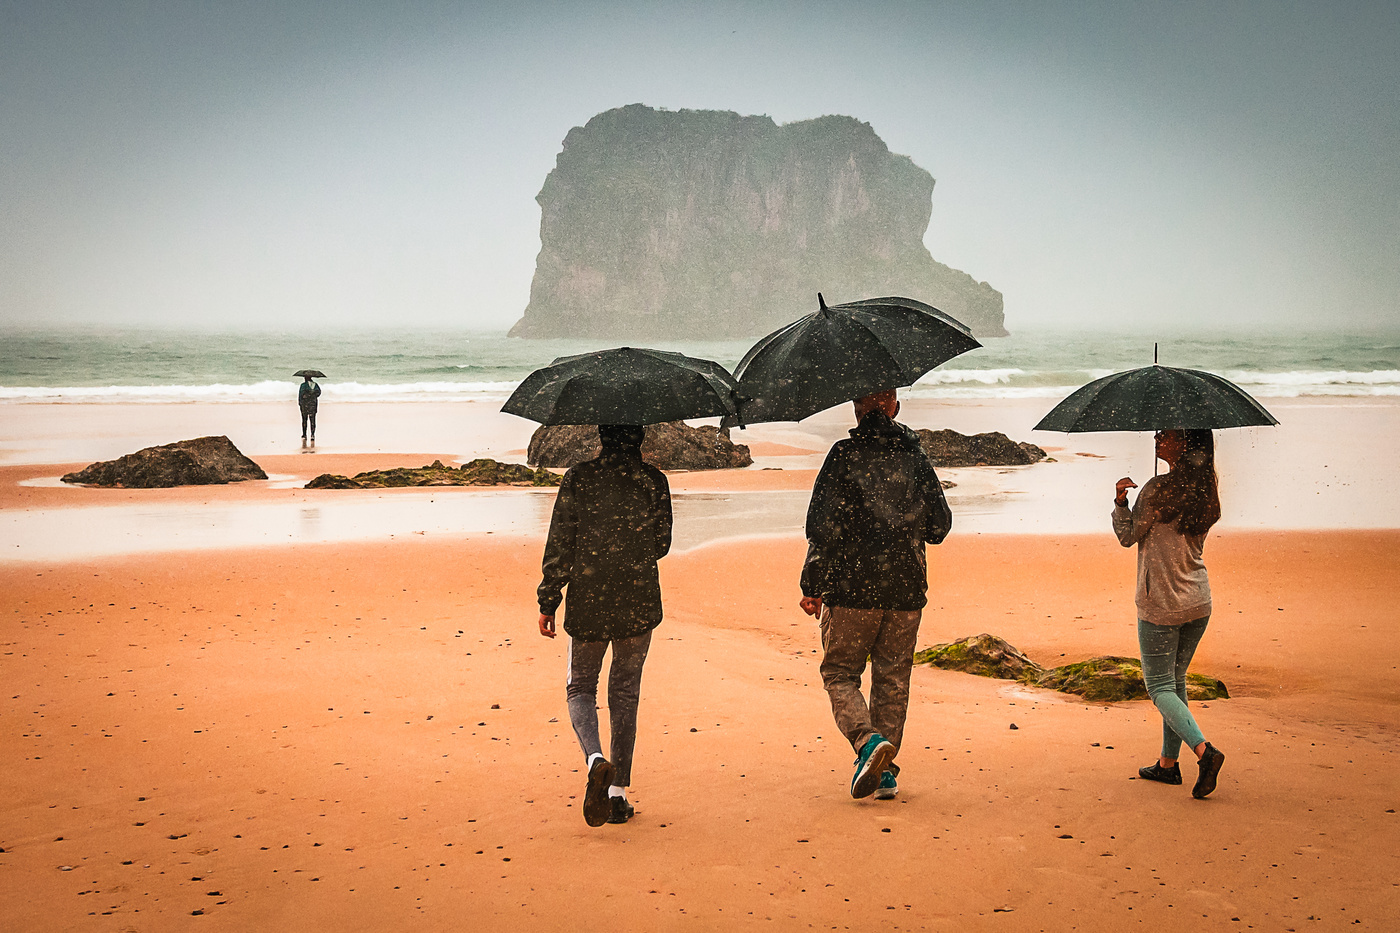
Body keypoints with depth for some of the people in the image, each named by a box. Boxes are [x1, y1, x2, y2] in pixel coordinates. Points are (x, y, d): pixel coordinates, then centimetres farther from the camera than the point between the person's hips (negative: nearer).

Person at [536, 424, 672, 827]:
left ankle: (596, 758, -14)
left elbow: (559, 545, -7)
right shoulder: (654, 481, -4)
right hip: (639, 605, 1)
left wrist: (547, 602, 1)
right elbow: (661, 545, 4)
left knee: (581, 688, 15)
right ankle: (617, 793, 13)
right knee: (625, 694, 14)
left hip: (588, 602, -1)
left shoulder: (578, 477, -6)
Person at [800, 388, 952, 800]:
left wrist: (813, 586, -4)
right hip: (906, 590, 4)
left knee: (839, 673, 8)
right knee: (892, 678, 12)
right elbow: (939, 526, 12)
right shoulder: (915, 457, 6)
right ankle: (885, 771, 13)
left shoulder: (845, 454, -6)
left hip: (853, 587, -4)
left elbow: (823, 525, -10)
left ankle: (867, 739, -16)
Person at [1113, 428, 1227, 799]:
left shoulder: (1157, 489, -18)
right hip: (1198, 601, 7)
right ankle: (1168, 763, 24)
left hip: (1161, 605, -7)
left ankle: (1204, 749, -17)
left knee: (1161, 688, 3)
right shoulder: (1204, 489, 2)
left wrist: (1120, 500, -8)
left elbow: (1128, 536, -9)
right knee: (1176, 680, 18)